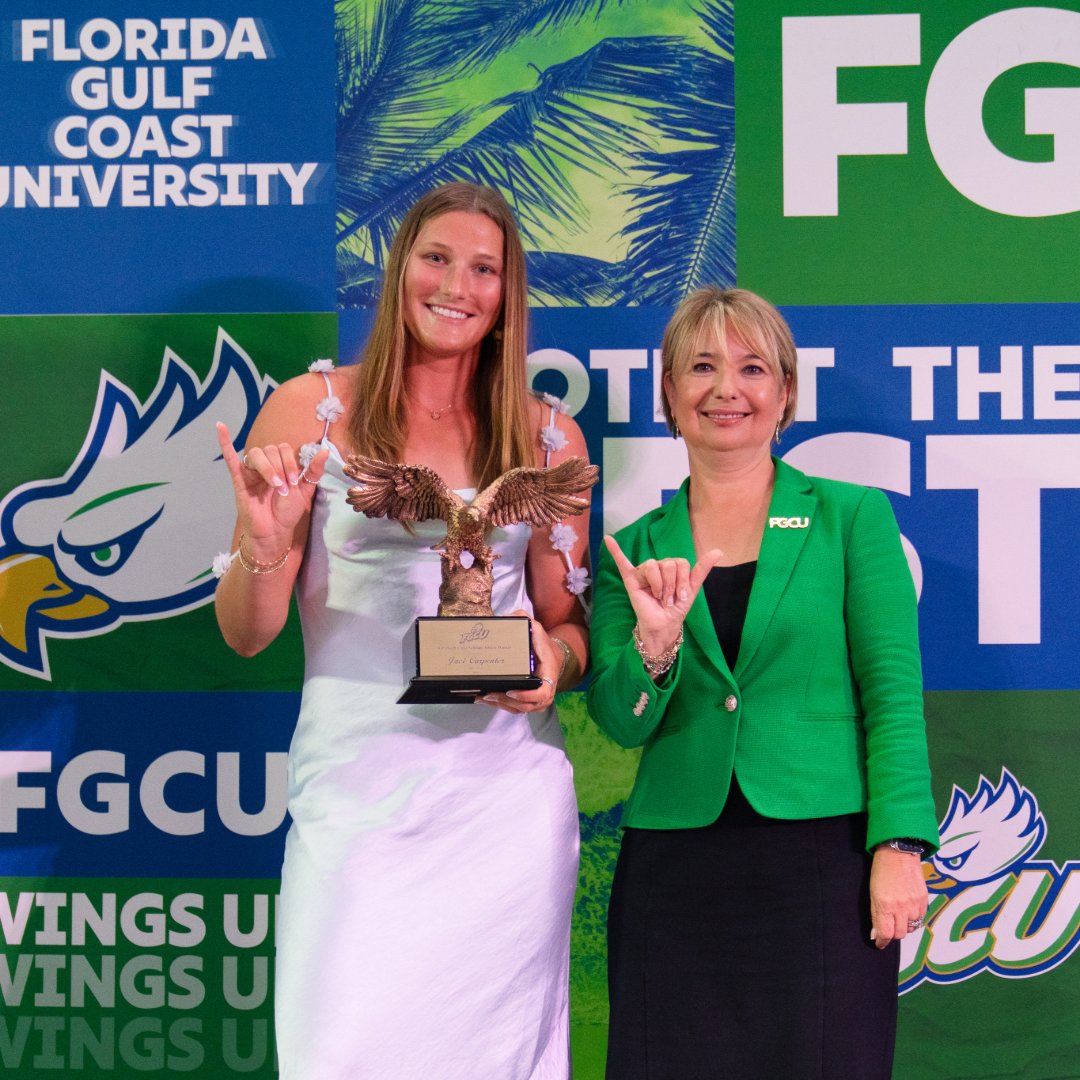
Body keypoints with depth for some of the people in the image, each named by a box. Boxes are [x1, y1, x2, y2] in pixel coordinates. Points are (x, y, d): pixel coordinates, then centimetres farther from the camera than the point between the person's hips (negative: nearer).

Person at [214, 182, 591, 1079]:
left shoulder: (547, 437, 8)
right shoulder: (310, 410, 2)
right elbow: (245, 634, 1)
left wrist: (555, 658, -7)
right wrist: (265, 545, -19)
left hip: (507, 787, 2)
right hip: (356, 786, -2)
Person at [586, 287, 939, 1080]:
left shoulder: (853, 516, 4)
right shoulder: (635, 550, 10)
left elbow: (893, 692, -1)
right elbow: (620, 720, 3)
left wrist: (899, 849, -11)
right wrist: (654, 647, -16)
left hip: (823, 858, -2)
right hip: (673, 869, 2)